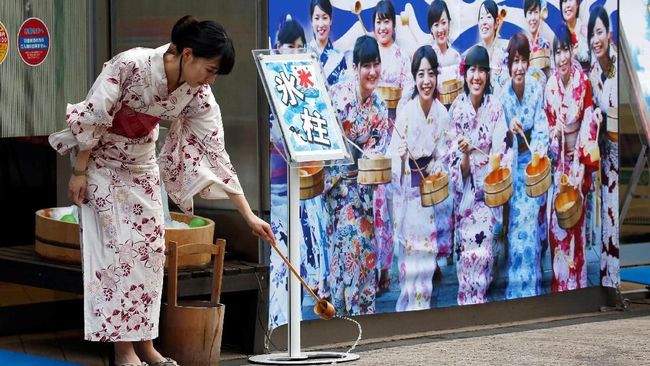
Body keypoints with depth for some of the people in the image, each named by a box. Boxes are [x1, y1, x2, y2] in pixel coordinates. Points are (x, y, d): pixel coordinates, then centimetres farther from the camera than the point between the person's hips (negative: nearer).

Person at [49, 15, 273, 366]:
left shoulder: (197, 95, -16)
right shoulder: (130, 65, -32)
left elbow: (215, 153, -12)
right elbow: (92, 117, -23)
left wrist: (248, 214, -12)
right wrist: (79, 172, -18)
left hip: (140, 162, 5)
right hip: (99, 156, -5)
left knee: (149, 244, 0)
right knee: (116, 243, -10)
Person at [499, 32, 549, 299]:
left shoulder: (536, 90, -7)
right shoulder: (502, 95, -10)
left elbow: (541, 127, -7)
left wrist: (540, 148, -27)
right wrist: (508, 130, -30)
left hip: (532, 161, 1)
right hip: (511, 163, 0)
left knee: (531, 220, -5)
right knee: (516, 221, -5)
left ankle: (531, 285, 5)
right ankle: (515, 287, 4)